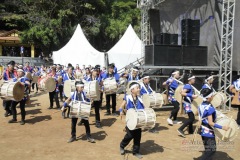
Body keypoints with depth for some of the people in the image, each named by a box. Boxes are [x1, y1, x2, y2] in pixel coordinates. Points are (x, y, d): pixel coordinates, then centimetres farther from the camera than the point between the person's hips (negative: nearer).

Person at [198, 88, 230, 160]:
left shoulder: (201, 105, 1)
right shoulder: (210, 108, -24)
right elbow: (211, 123, -25)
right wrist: (222, 127, -23)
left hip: (203, 130, 9)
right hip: (209, 131, -9)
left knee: (208, 150, 19)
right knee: (211, 150, 1)